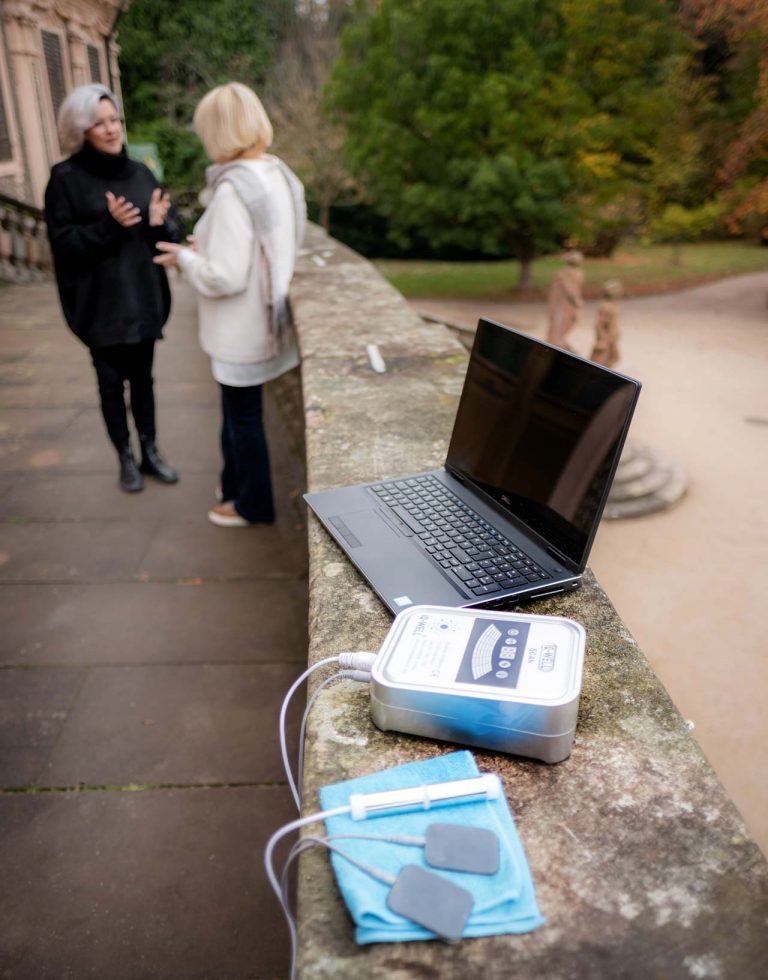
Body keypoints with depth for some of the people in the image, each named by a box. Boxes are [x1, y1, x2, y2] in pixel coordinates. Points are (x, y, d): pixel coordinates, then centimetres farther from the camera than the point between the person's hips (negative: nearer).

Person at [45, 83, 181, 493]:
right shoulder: (65, 178, -8)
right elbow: (63, 243, -12)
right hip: (101, 303, -4)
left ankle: (150, 452, 25)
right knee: (111, 382, 7)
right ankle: (126, 460, 20)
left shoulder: (140, 172, 5)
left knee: (142, 377, 13)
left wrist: (160, 222, -17)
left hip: (142, 297, 4)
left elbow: (171, 231, 6)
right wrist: (108, 226, -25)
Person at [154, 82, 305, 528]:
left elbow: (225, 277, -26)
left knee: (244, 416, 9)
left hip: (242, 330, -8)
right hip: (264, 319, 9)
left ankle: (253, 505, 27)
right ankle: (238, 489, 40)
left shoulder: (233, 189, -24)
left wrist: (185, 258, -7)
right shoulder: (281, 175, 3)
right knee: (239, 411, 23)